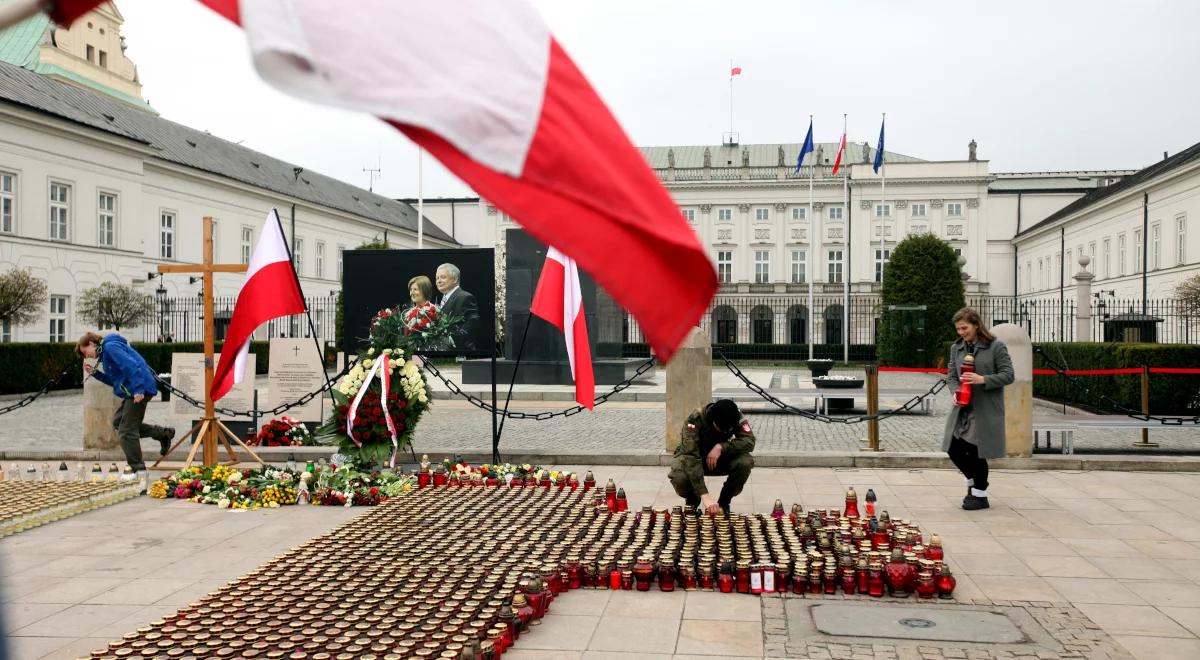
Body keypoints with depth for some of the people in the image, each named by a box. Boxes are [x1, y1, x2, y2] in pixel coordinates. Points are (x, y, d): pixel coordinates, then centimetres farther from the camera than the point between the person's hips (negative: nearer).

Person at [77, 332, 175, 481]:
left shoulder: (110, 347, -9)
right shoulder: (106, 352, 23)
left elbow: (131, 366, -22)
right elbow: (114, 380, 25)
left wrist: (138, 390, -27)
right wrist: (94, 373, 16)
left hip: (140, 390, -10)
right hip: (132, 391, 10)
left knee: (126, 431, -5)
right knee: (118, 421, 19)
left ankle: (139, 470, 3)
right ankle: (164, 433, 19)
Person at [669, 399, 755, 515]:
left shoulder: (736, 417, -21)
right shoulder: (694, 420, -34)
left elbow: (749, 441, -29)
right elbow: (691, 458, -42)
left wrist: (721, 447, -42)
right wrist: (704, 495, -50)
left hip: (719, 458, 3)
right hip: (694, 458, -3)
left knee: (746, 462, -28)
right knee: (679, 478, -37)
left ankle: (723, 503, -5)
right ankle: (692, 502, 1)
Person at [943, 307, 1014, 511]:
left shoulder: (996, 347, -8)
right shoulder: (956, 348, 9)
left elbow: (1008, 375, -8)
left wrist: (983, 379, -21)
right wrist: (955, 391, -8)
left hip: (986, 409, -5)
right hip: (962, 408, 5)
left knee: (976, 452, -1)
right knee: (954, 449, 4)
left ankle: (980, 494, 18)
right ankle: (973, 481, 31)